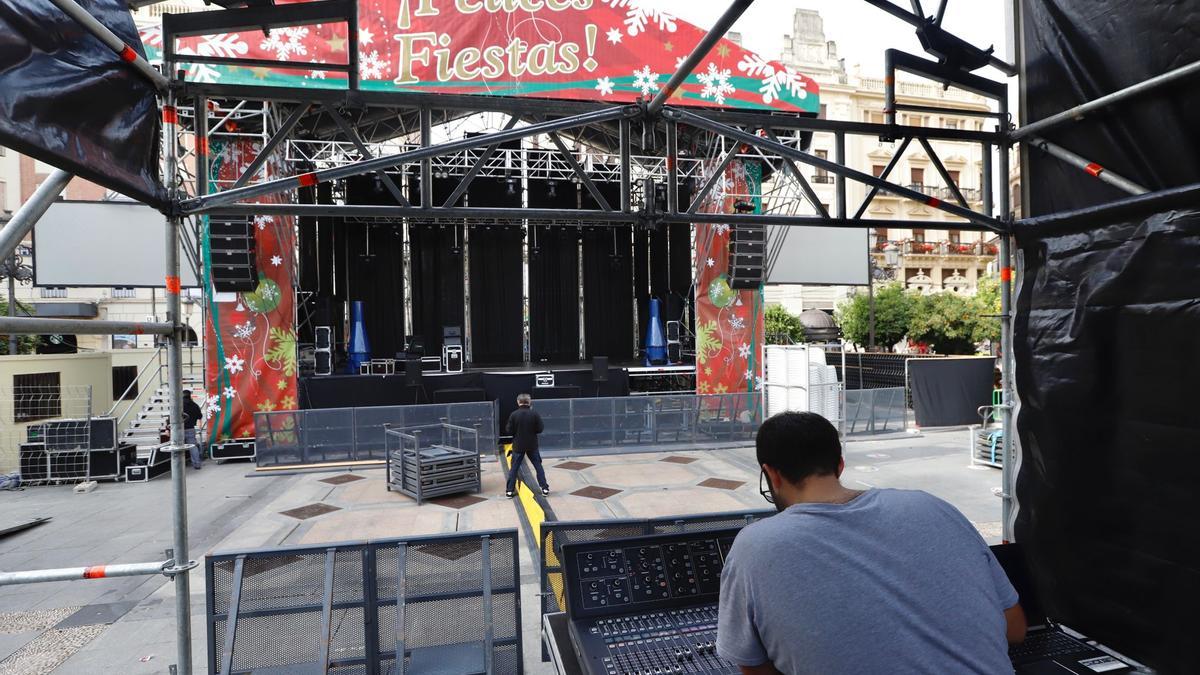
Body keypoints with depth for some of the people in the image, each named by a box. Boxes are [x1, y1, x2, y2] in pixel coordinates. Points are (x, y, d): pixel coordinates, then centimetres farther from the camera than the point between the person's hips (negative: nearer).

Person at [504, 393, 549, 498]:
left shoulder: (514, 414, -12)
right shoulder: (534, 414, -10)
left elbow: (509, 430, -9)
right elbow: (540, 429, -7)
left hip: (518, 446, 0)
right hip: (532, 445, 0)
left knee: (514, 468, 10)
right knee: (538, 466, 12)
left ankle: (509, 490, 10)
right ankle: (545, 488, 12)